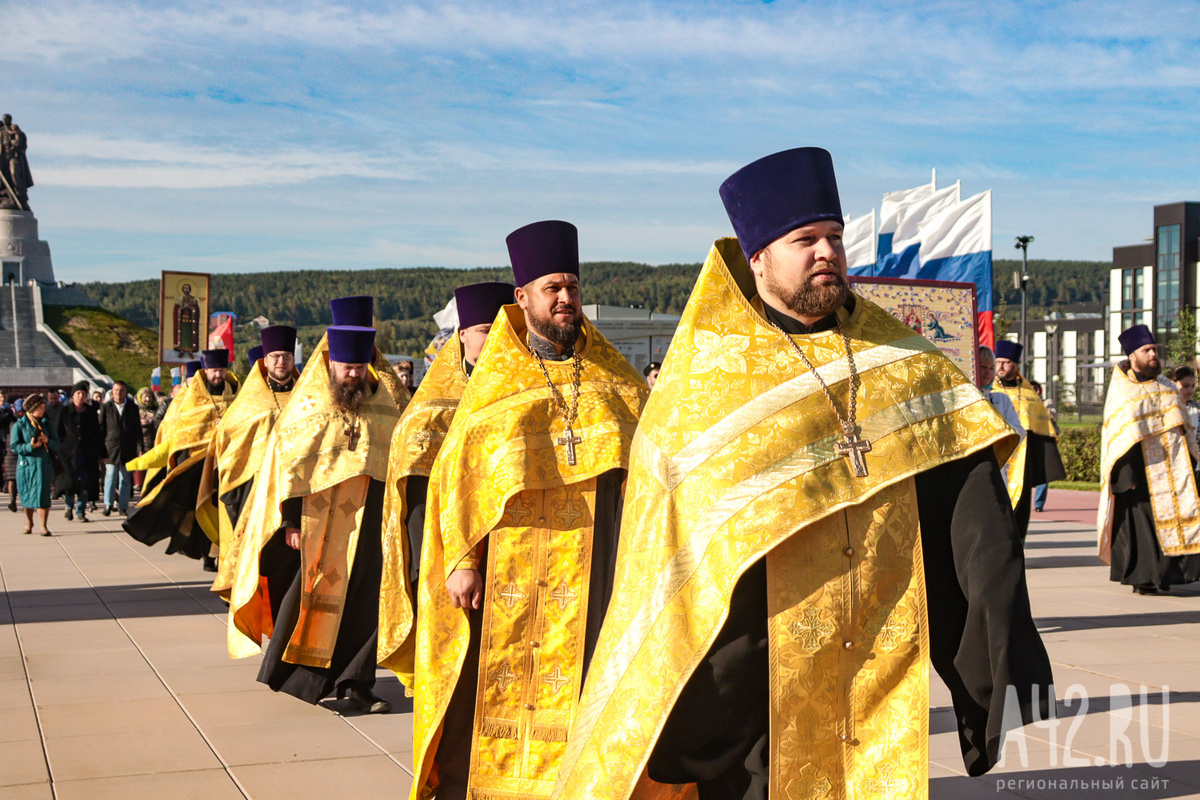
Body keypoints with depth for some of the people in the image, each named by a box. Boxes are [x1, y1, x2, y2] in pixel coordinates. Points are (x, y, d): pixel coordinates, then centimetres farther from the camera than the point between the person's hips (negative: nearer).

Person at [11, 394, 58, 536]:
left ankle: (44, 526, -7)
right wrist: (30, 446, -19)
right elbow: (14, 446, -6)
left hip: (44, 464, 1)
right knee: (26, 495, 9)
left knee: (42, 494, -7)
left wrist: (47, 441, -12)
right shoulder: (19, 425, 1)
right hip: (27, 464, -1)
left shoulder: (46, 424, 11)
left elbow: (56, 444, 8)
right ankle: (29, 522, 31)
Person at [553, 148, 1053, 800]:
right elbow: (656, 529, -1)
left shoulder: (899, 360, 7)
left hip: (881, 666, 3)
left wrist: (1008, 647, -9)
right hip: (754, 666, -3)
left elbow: (971, 500, 2)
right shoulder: (703, 377, -3)